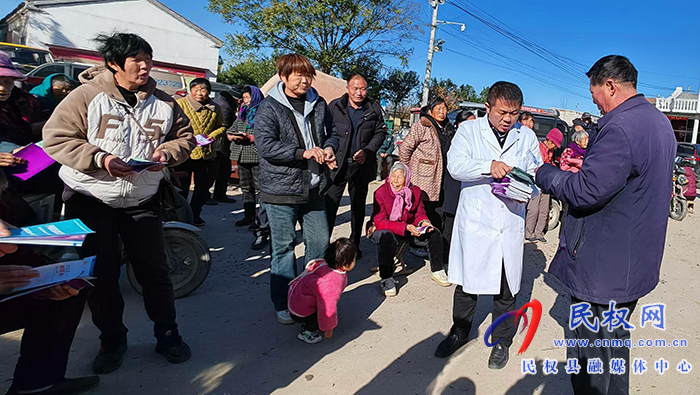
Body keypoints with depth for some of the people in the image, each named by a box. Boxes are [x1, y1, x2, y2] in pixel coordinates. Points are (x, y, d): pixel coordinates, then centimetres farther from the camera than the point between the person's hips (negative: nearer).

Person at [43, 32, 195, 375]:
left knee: (154, 270, 5)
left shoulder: (162, 102, 2)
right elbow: (56, 138, -11)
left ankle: (167, 333, 23)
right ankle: (112, 339, 28)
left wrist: (167, 152, -11)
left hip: (143, 200, 2)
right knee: (101, 274, 9)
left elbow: (184, 136, 9)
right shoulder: (86, 96, -9)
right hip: (91, 199, -2)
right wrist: (100, 159, -23)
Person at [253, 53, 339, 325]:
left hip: (313, 188, 5)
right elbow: (265, 145, -17)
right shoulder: (269, 108, -6)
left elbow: (331, 133, 24)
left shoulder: (318, 104, 11)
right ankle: (283, 304, 19)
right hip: (281, 189, -5)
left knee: (320, 241, 10)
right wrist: (303, 152, -22)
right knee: (284, 246, 3)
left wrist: (329, 148, 1)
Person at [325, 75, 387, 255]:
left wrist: (367, 151, -7)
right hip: (338, 164, -2)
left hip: (362, 165, 2)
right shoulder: (334, 107, -1)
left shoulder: (374, 109, 4)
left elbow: (380, 132, 7)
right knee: (330, 204, -4)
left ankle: (354, 244, 27)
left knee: (358, 206, 13)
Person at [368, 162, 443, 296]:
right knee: (387, 238, -39)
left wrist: (423, 222, -19)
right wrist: (405, 227, -34)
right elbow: (380, 221, -24)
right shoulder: (380, 192, -19)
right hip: (383, 230, -5)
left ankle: (437, 270, 10)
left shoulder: (415, 191, -4)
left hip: (409, 230, 5)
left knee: (434, 233, -9)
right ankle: (386, 280, -28)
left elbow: (420, 213, 7)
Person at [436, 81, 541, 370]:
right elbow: (455, 165, -14)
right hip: (475, 221, -1)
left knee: (506, 287, 11)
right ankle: (460, 332, 34)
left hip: (511, 225, 2)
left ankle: (501, 341, 32)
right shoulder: (469, 130, 1)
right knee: (466, 282, 10)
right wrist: (488, 166, -29)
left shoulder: (527, 136, 9)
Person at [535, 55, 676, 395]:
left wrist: (545, 174, -10)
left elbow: (584, 192, -26)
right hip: (635, 262, 10)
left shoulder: (620, 128, -24)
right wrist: (588, 165, 12)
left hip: (603, 268, -10)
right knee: (616, 341, 26)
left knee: (592, 359, 5)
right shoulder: (660, 122, 10)